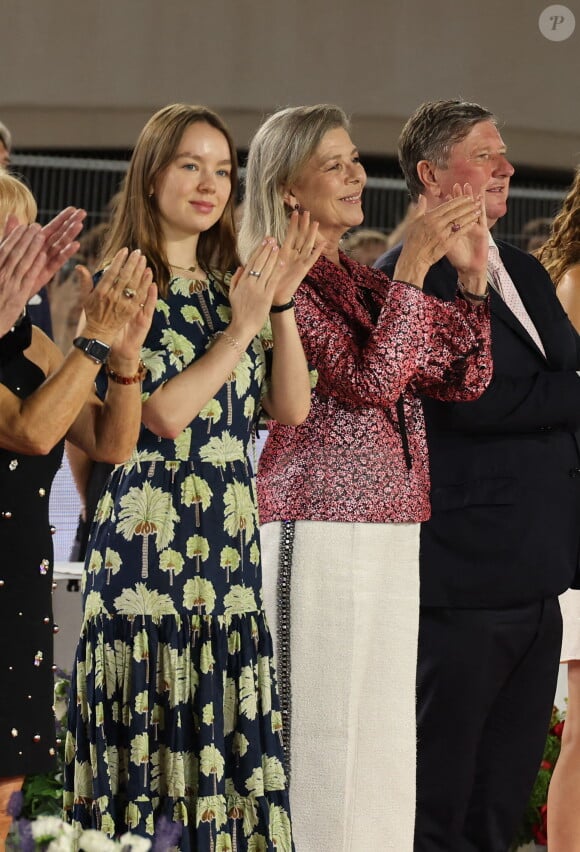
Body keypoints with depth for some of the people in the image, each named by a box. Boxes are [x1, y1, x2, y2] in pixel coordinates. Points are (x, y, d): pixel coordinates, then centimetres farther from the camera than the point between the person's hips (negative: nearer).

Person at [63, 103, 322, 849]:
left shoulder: (228, 288, 15)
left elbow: (291, 407, 6)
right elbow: (163, 413, -13)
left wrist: (281, 302, -2)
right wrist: (240, 328, -11)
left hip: (232, 536, 6)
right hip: (149, 530, -6)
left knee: (229, 728, 5)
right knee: (156, 726, -4)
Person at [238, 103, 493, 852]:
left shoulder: (360, 280, 16)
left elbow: (463, 376, 12)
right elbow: (370, 378, -18)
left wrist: (472, 274, 2)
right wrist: (415, 264, -17)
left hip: (389, 530, 8)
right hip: (318, 528, -8)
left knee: (383, 732, 9)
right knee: (321, 728, -6)